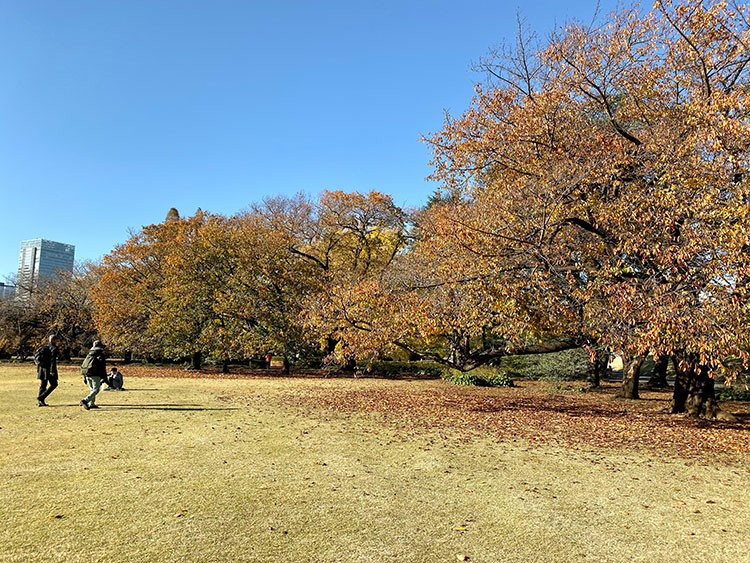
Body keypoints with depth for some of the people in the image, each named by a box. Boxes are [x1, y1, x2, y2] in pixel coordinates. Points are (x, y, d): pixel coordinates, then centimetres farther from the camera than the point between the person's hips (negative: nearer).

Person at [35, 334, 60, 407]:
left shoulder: (44, 347, 15)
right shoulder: (54, 348, -9)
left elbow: (38, 357, 18)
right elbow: (53, 360, -18)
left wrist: (38, 370, 23)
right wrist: (52, 370, -21)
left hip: (42, 367, 8)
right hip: (48, 367, -8)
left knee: (43, 385, 11)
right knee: (53, 384, 0)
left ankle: (40, 402, 10)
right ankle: (41, 397, -10)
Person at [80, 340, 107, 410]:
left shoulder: (89, 355, 15)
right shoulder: (101, 355, -6)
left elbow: (84, 366, 17)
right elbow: (103, 367, -9)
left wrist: (85, 377, 23)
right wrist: (105, 378, -5)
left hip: (88, 375, 7)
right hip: (95, 375, -7)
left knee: (92, 389, 17)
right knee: (95, 390, -4)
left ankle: (91, 404, 15)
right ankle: (85, 401, -21)